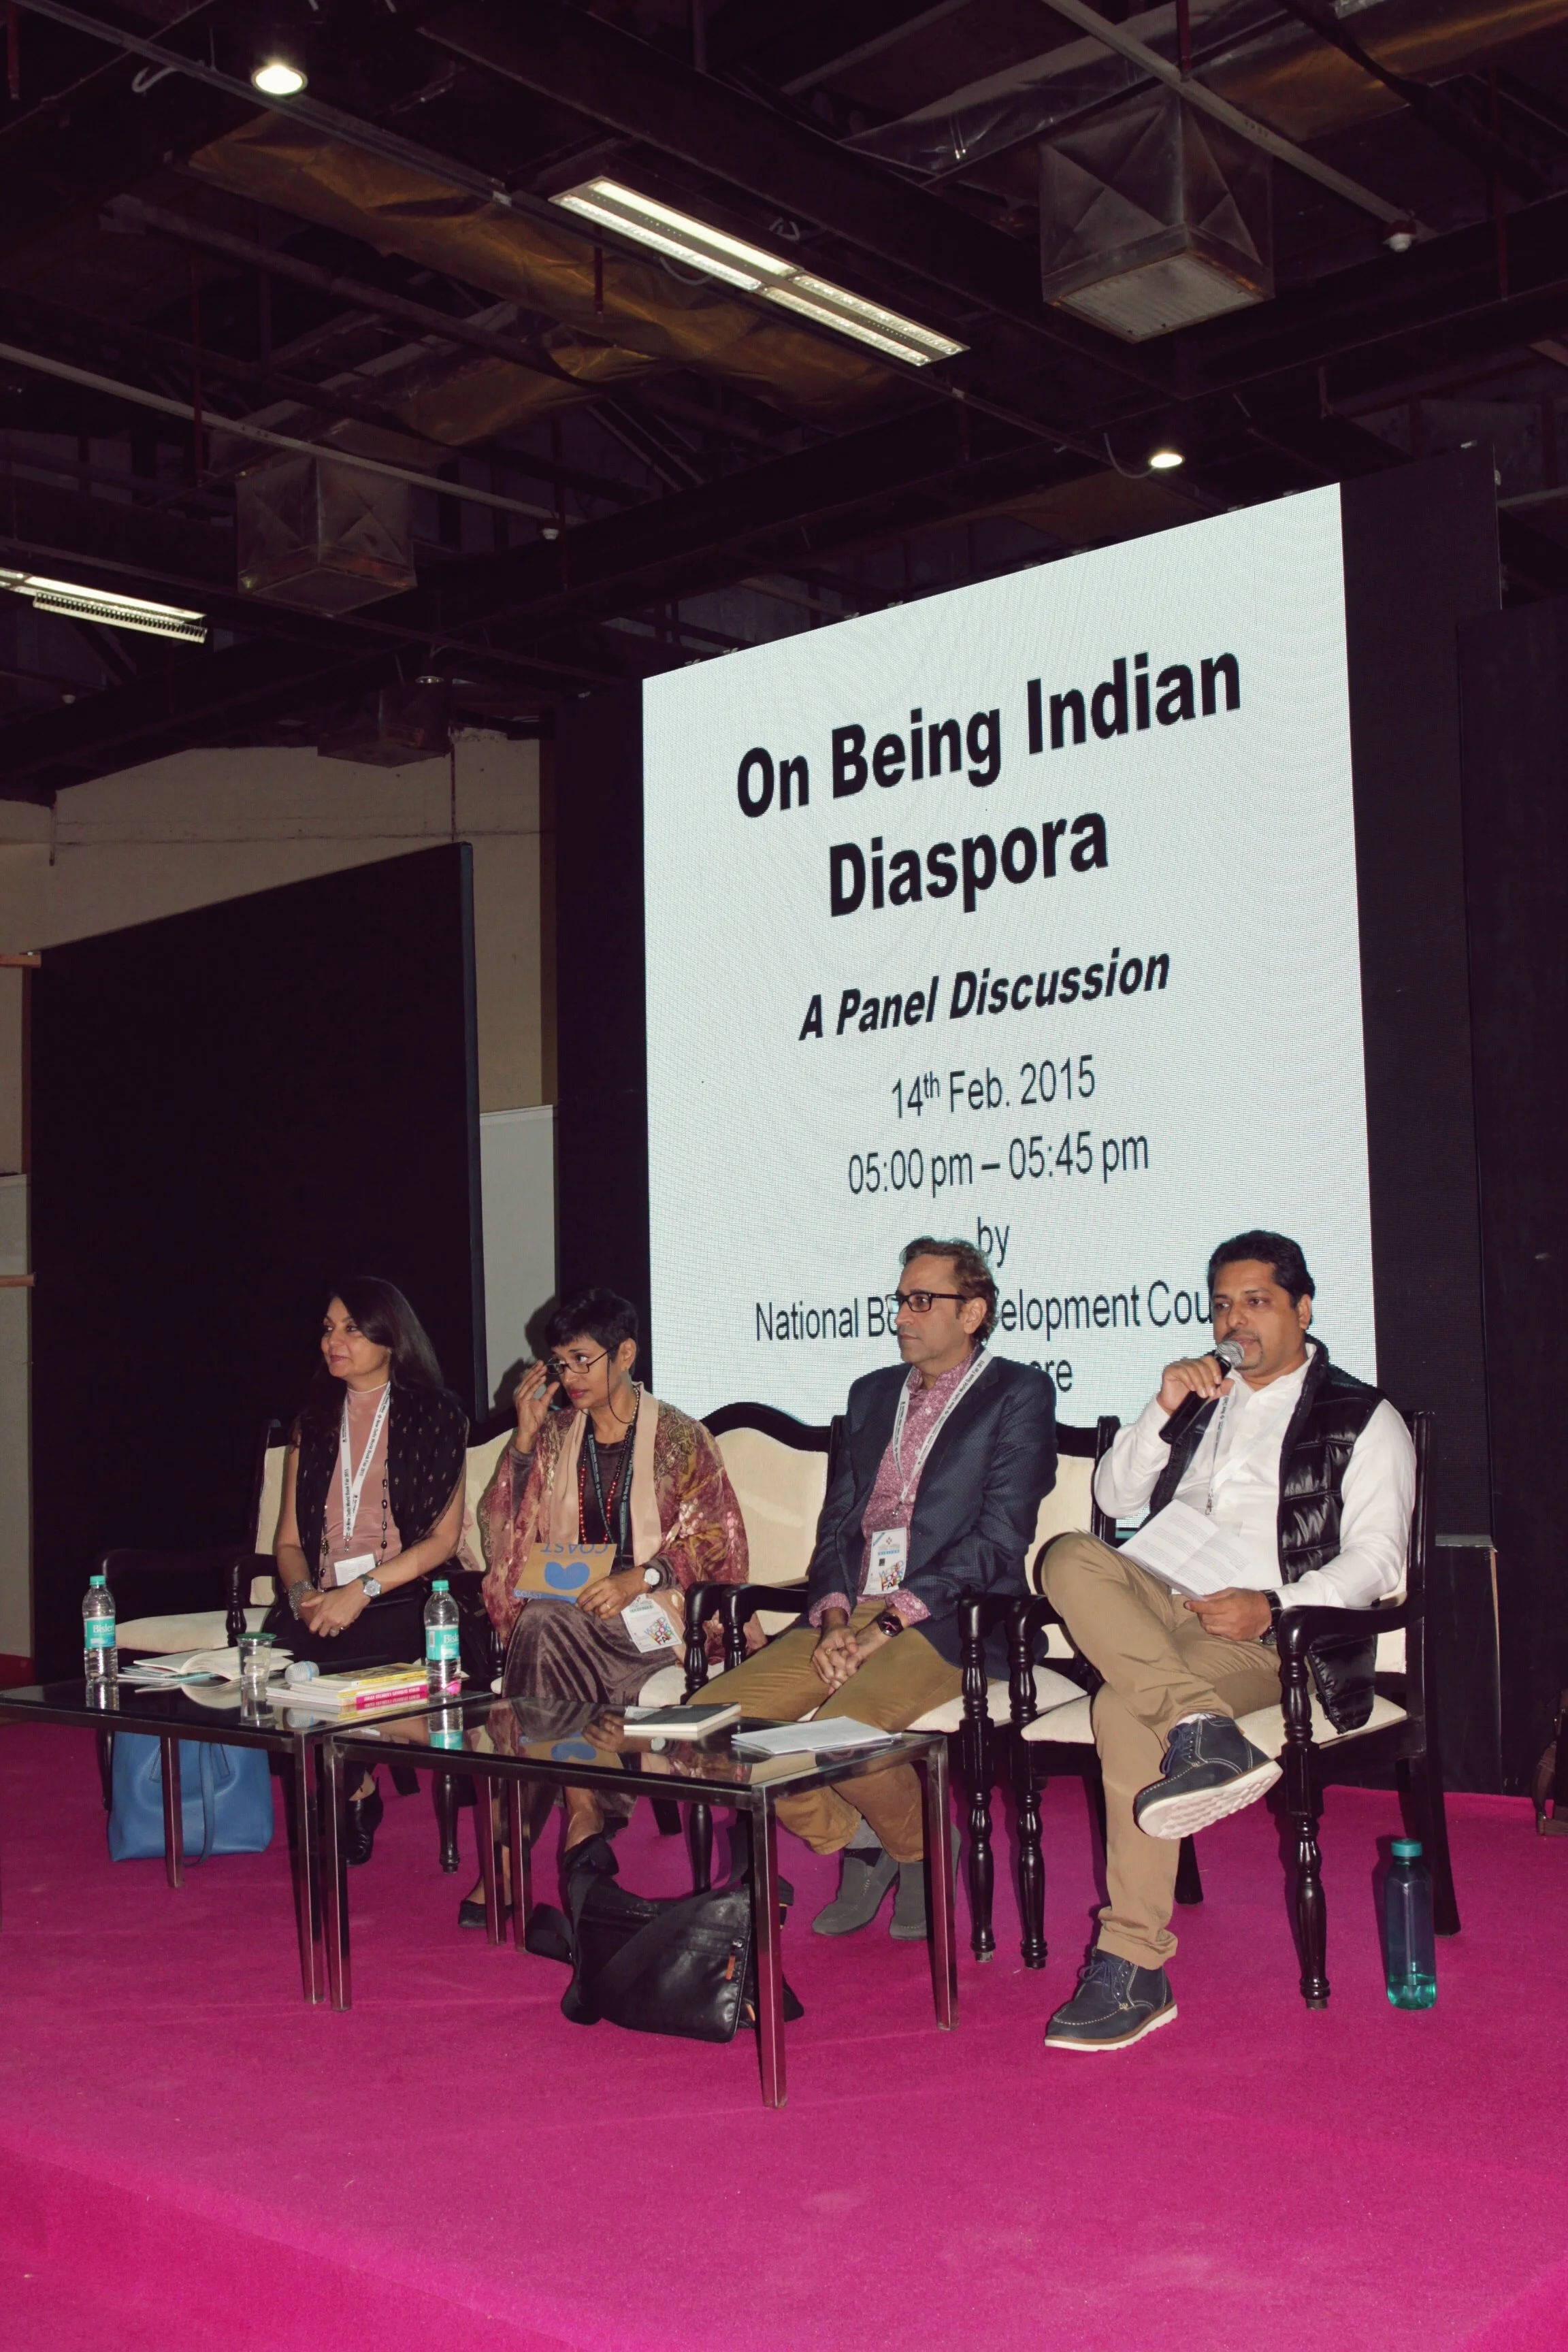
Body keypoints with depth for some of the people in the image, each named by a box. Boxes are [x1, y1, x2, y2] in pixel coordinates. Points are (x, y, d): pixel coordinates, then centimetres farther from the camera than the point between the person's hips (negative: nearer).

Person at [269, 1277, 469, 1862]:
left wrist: (363, 1589, -15)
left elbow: (443, 1539, -2)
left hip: (402, 1598, -4)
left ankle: (345, 1792, -3)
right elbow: (289, 1540, 16)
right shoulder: (313, 1421, 19)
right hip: (321, 1600, 4)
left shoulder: (436, 1417, 5)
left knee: (316, 1663, -31)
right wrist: (302, 1593, -6)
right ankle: (355, 1788, -5)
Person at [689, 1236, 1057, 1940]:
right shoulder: (872, 1393, 23)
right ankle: (855, 1838, 7)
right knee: (711, 1718, -14)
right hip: (846, 1614, 6)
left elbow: (1000, 1538, -7)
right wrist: (832, 1620, -4)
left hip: (945, 1619, -6)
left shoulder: (1019, 1393, 4)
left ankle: (920, 1847, 2)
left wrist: (889, 1622, -15)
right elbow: (837, 1524, 17)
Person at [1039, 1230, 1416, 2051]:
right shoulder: (1201, 1398, 26)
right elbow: (1116, 1499, 20)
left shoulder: (1363, 1420, 10)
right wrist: (1163, 1409, 4)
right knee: (1069, 1557, -30)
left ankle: (1134, 1966, -31)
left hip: (1264, 1635, -5)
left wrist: (1271, 1608, -18)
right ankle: (1203, 1730, -41)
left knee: (1126, 1711, -34)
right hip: (1164, 1606, 5)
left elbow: (1375, 1559, -1)